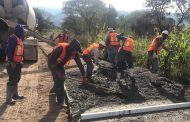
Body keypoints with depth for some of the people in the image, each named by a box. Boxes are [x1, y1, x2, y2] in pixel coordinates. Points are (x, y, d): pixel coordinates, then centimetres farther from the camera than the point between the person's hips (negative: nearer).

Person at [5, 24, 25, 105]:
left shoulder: (18, 39, 14)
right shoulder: (13, 38, -16)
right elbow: (8, 51, -22)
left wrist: (20, 61, 17)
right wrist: (12, 62, -24)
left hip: (17, 63, 10)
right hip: (12, 63, -10)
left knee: (16, 79, 19)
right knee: (12, 81, -7)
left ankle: (15, 95, 33)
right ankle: (8, 99, 1)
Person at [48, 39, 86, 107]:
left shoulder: (75, 53, -21)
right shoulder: (60, 48, -38)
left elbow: (80, 64, -15)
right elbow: (50, 61, -34)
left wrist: (84, 77, -15)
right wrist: (58, 72, -33)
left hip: (60, 64, 6)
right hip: (52, 63, -6)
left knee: (62, 78, 14)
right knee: (58, 79, -13)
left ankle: (54, 89, 46)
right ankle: (60, 101, -6)